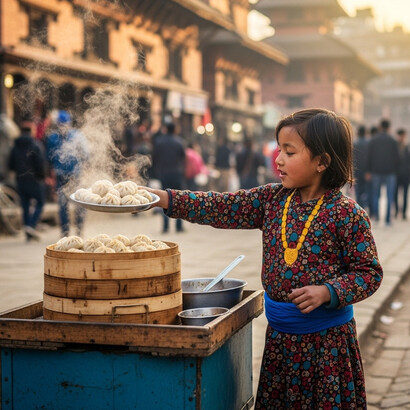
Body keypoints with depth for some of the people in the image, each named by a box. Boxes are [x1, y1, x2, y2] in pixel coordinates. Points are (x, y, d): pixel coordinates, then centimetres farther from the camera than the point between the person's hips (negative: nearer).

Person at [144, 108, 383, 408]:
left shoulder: (347, 214, -13)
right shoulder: (273, 199, 2)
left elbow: (369, 272, -9)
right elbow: (222, 207, -1)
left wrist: (327, 292, -23)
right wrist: (161, 198, -8)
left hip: (327, 336, -5)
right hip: (279, 331, 5)